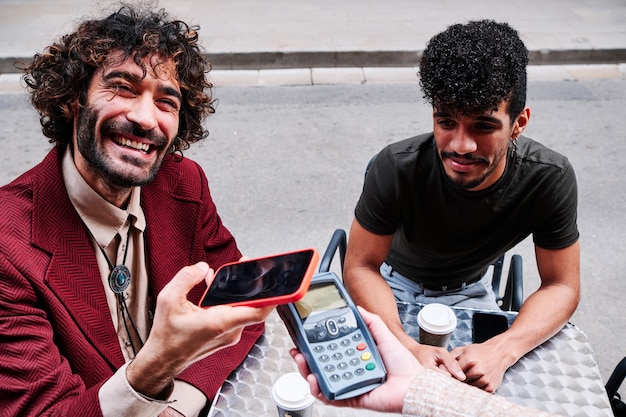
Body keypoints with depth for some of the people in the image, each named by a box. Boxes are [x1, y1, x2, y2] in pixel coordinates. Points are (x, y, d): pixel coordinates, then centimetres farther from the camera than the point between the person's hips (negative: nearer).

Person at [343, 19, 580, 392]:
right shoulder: (396, 168, -32)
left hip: (468, 289, 1)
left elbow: (562, 287, -19)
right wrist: (407, 346, -42)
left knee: (487, 385, -16)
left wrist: (501, 350, -38)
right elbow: (361, 267, -24)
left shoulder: (550, 179, -27)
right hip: (394, 280, -1)